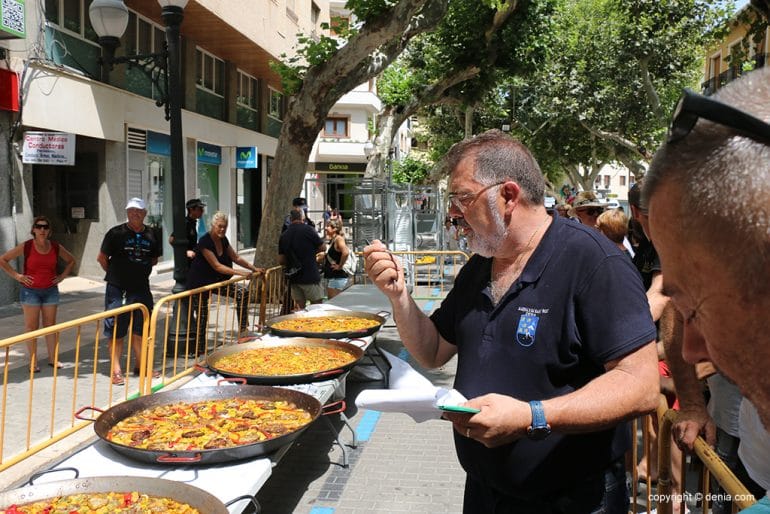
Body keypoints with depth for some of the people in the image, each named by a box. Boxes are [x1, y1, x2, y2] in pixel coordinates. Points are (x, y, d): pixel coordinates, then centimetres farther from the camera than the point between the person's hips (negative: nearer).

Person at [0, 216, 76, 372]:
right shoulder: (26, 247, -8)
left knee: (50, 325, 9)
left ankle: (53, 358, 17)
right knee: (31, 326, 2)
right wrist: (17, 276, -8)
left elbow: (71, 261, 17)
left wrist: (62, 276, 5)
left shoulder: (56, 247, 1)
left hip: (50, 291, 3)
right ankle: (33, 361, 9)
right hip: (30, 291, -3)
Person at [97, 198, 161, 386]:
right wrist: (115, 274, 7)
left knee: (139, 329, 13)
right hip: (118, 289, -4)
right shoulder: (116, 233, -7)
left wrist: (141, 271, 11)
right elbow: (102, 258, 0)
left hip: (141, 288, 4)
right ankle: (116, 370, 7)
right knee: (116, 330, 0)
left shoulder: (151, 234, 5)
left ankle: (140, 365, 25)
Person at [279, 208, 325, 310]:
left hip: (293, 278, 5)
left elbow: (281, 261, 8)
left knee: (300, 307, 10)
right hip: (310, 276, -5)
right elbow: (323, 248, -2)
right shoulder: (307, 229, -9)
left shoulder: (284, 235, 5)